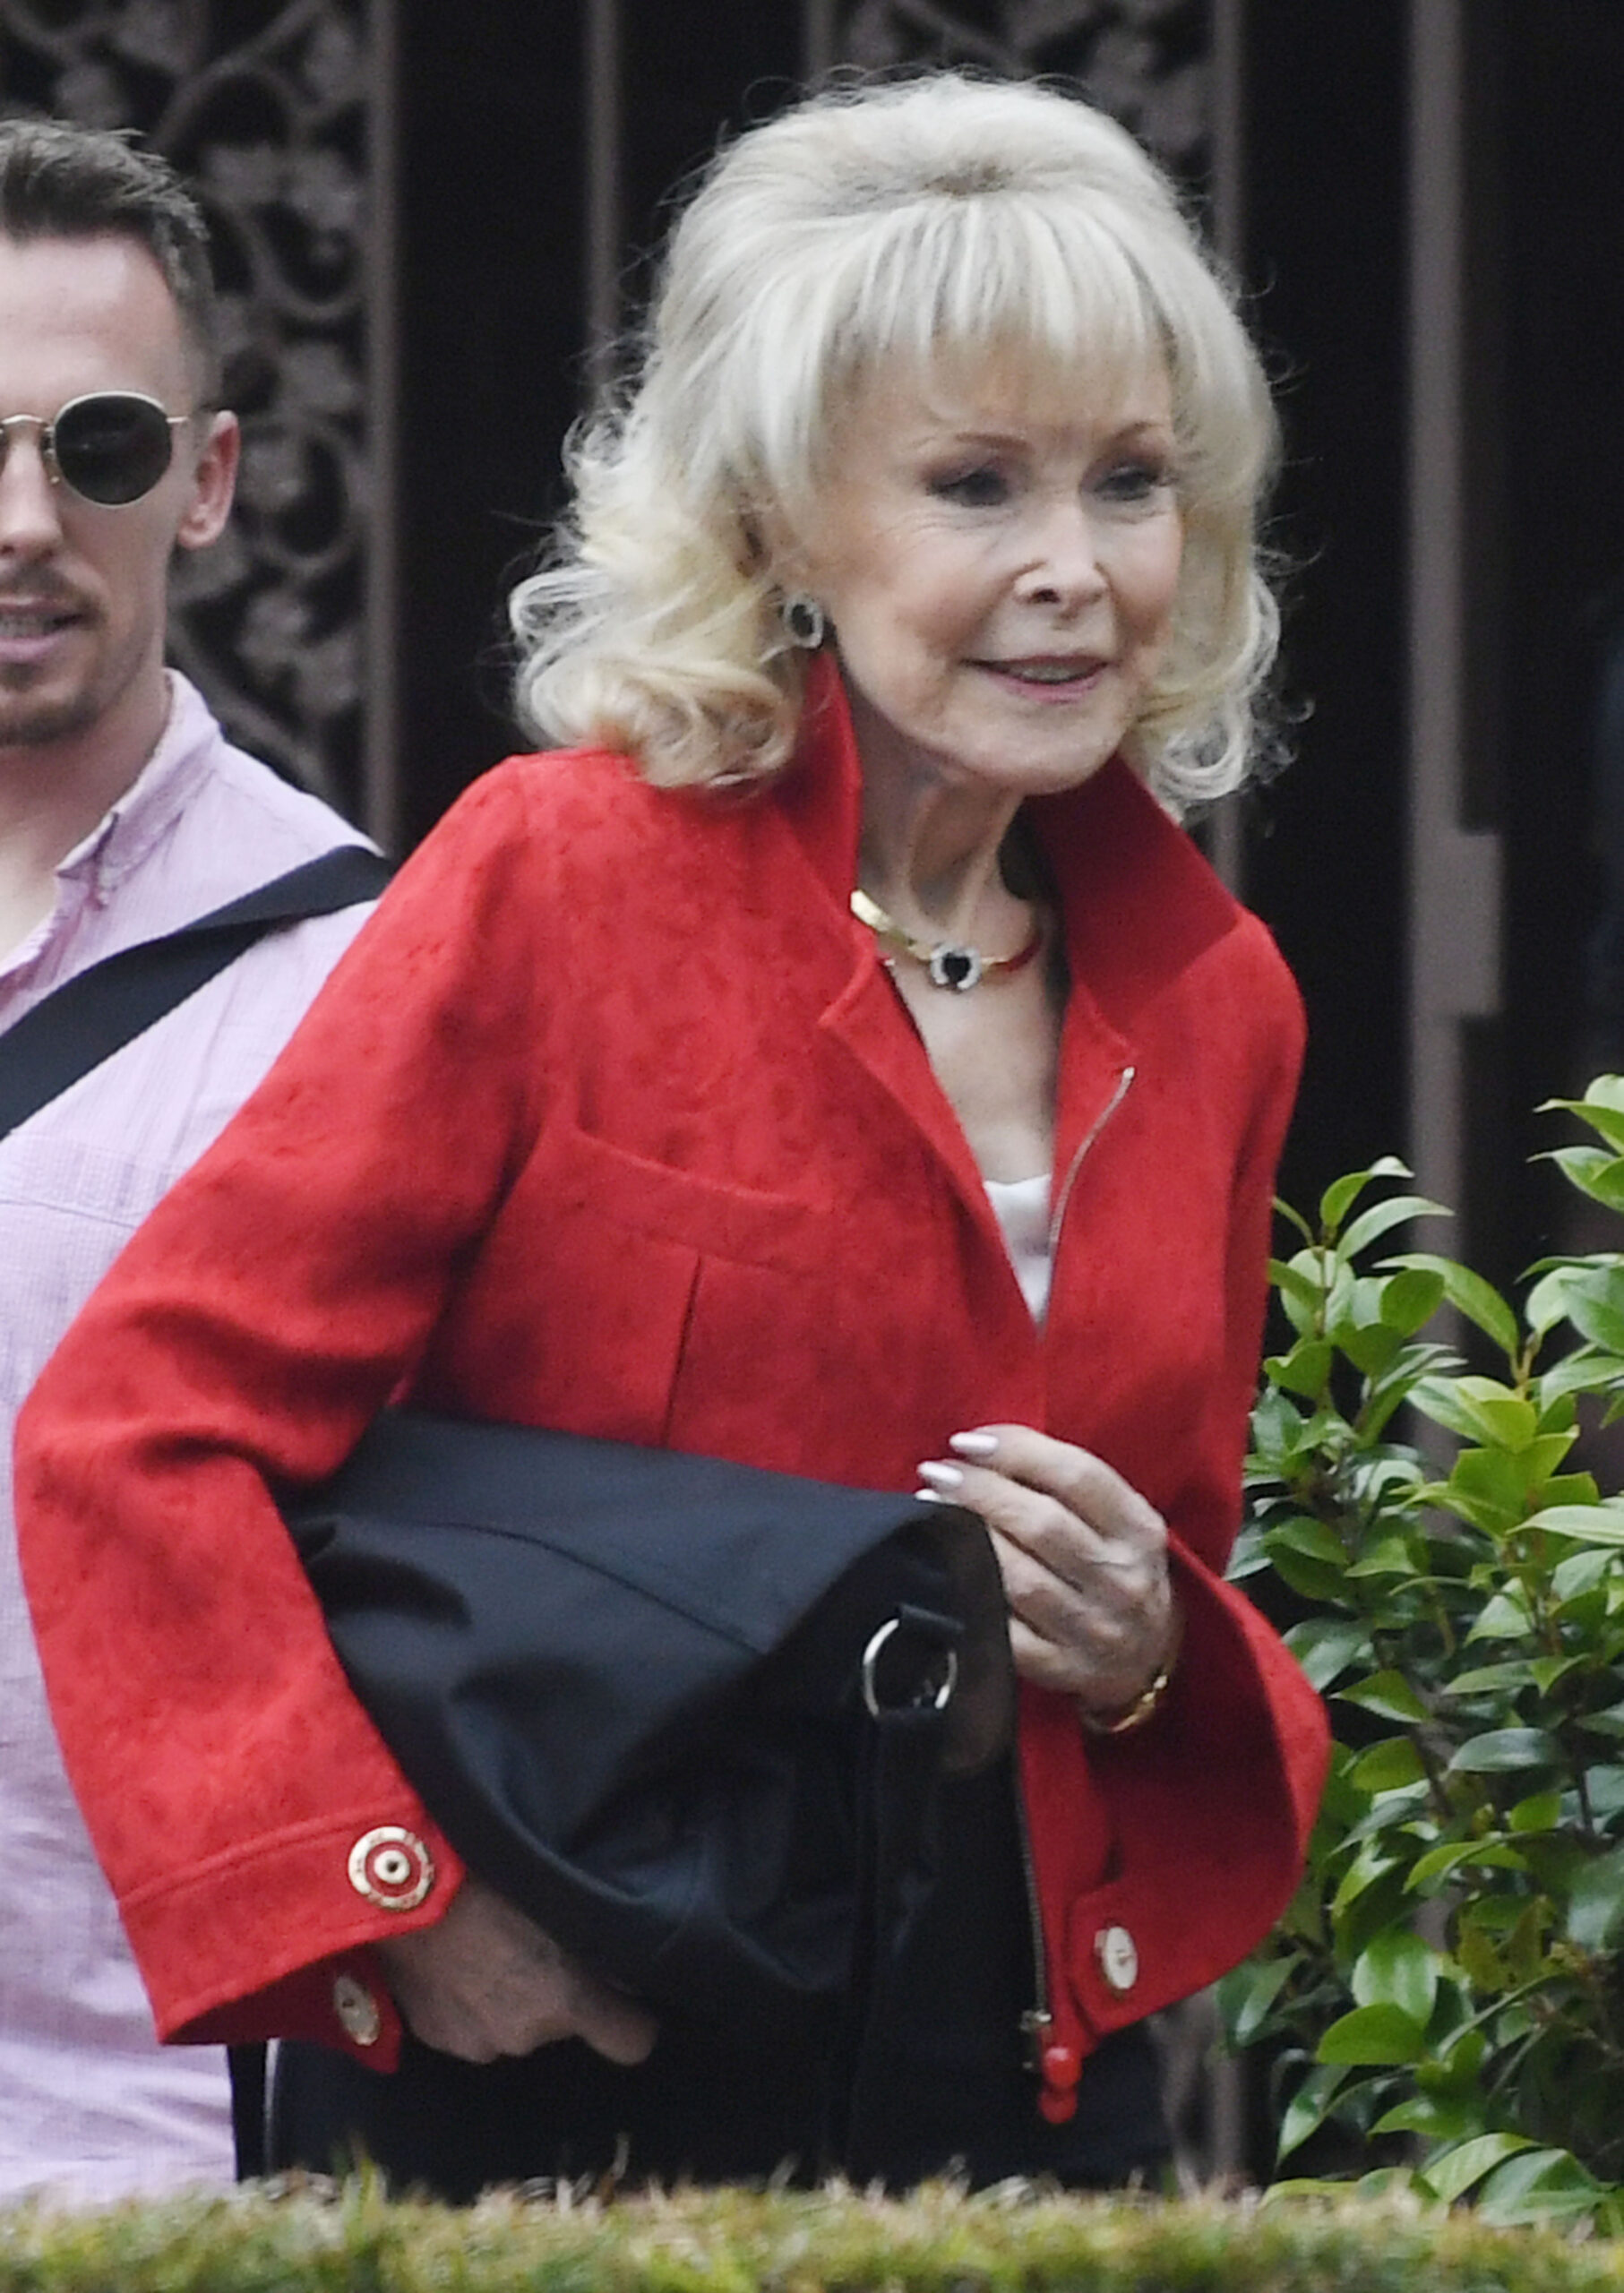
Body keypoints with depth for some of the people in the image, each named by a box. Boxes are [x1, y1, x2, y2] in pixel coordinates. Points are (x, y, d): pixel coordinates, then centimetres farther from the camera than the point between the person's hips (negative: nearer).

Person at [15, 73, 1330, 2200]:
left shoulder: (1213, 998, 8)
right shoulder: (560, 876, -8)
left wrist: (1148, 1661, -4)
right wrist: (401, 1898, -20)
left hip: (1026, 2103, 5)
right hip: (540, 2101, -5)